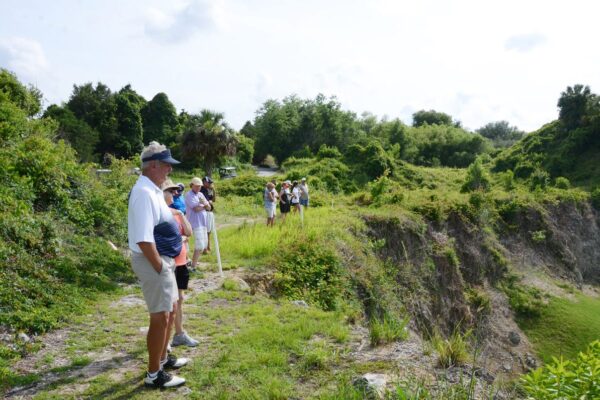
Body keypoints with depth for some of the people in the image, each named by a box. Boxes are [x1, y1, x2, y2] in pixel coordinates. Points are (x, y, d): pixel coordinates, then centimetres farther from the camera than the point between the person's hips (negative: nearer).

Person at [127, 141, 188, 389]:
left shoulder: (153, 190, 10)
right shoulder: (144, 192, -23)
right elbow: (143, 239, -29)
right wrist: (159, 268, -20)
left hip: (162, 259, 10)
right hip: (152, 261, -10)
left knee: (171, 309, 22)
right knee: (160, 317, 1)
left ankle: (163, 358, 40)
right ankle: (154, 375, 17)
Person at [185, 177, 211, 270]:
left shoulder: (200, 194, 14)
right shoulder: (189, 195, -9)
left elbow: (209, 207, 9)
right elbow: (196, 208, -19)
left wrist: (204, 204, -13)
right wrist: (204, 205, -1)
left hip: (203, 222, 9)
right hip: (196, 223, -9)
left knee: (203, 245, 17)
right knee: (200, 246, -14)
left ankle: (194, 261, 33)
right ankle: (193, 268, -10)